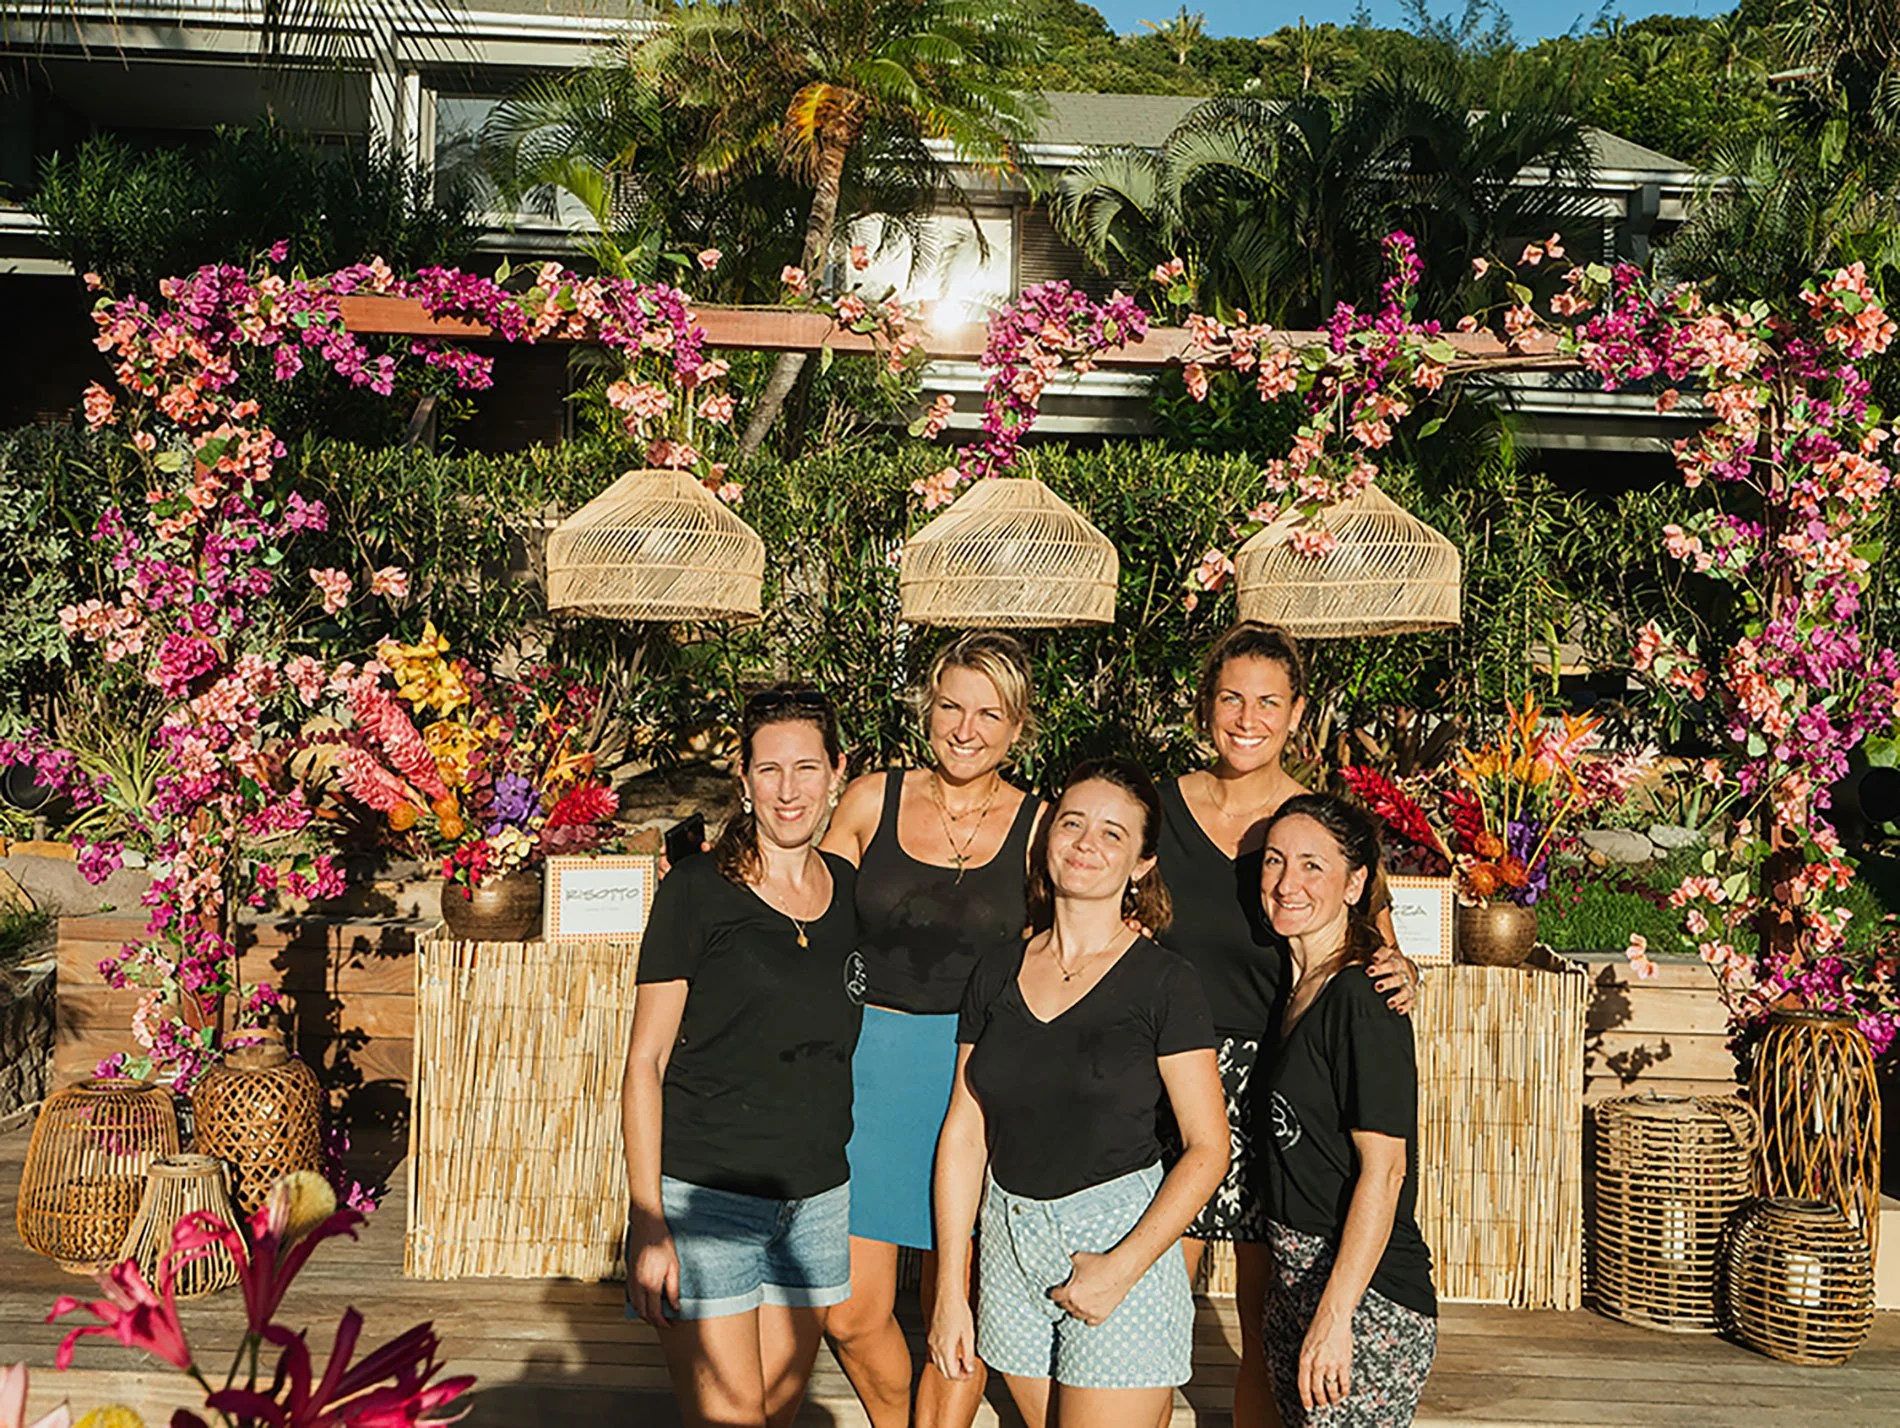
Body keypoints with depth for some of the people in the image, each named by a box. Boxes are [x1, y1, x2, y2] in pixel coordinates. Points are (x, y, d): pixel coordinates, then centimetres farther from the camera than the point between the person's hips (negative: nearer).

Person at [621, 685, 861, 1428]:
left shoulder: (851, 891, 6)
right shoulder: (696, 892, -8)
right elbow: (645, 1062, -8)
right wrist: (647, 1224, -13)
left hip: (818, 1200, 5)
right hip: (707, 1199, -5)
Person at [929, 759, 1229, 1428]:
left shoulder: (1163, 982, -7)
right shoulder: (997, 973, 5)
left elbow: (1207, 1149, -8)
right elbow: (964, 1132, 6)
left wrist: (1122, 1267, -15)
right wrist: (950, 1289, 3)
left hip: (1120, 1235, -4)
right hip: (1009, 1241, 4)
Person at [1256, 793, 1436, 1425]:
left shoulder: (1362, 1000, -17)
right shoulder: (1296, 986, 9)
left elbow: (1384, 1170, -19)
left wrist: (1334, 1316, -21)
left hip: (1366, 1297, -8)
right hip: (1295, 1280, 8)